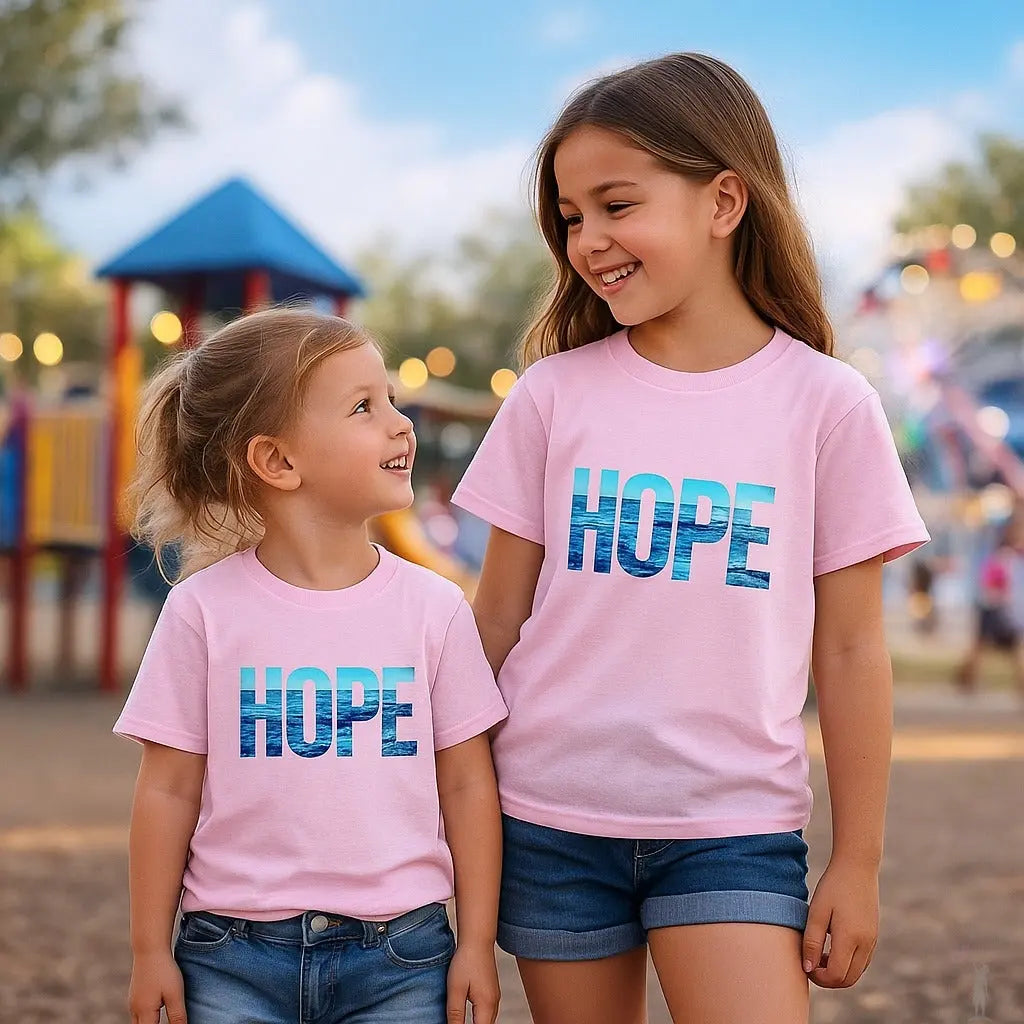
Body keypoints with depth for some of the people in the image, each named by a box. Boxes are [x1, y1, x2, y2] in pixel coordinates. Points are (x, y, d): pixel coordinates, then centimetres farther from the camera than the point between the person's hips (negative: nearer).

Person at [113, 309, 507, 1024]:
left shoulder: (434, 608, -1)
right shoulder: (205, 609, -4)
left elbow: (467, 785, 3)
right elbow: (170, 789, 1)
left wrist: (477, 945, 4)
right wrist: (151, 952, 2)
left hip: (398, 959, 1)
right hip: (233, 961, -1)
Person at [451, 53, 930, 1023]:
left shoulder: (828, 404, -3)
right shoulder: (553, 394, 0)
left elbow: (850, 649, 0)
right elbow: (497, 617, 5)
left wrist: (857, 861, 2)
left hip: (733, 826, -1)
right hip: (551, 816, 2)